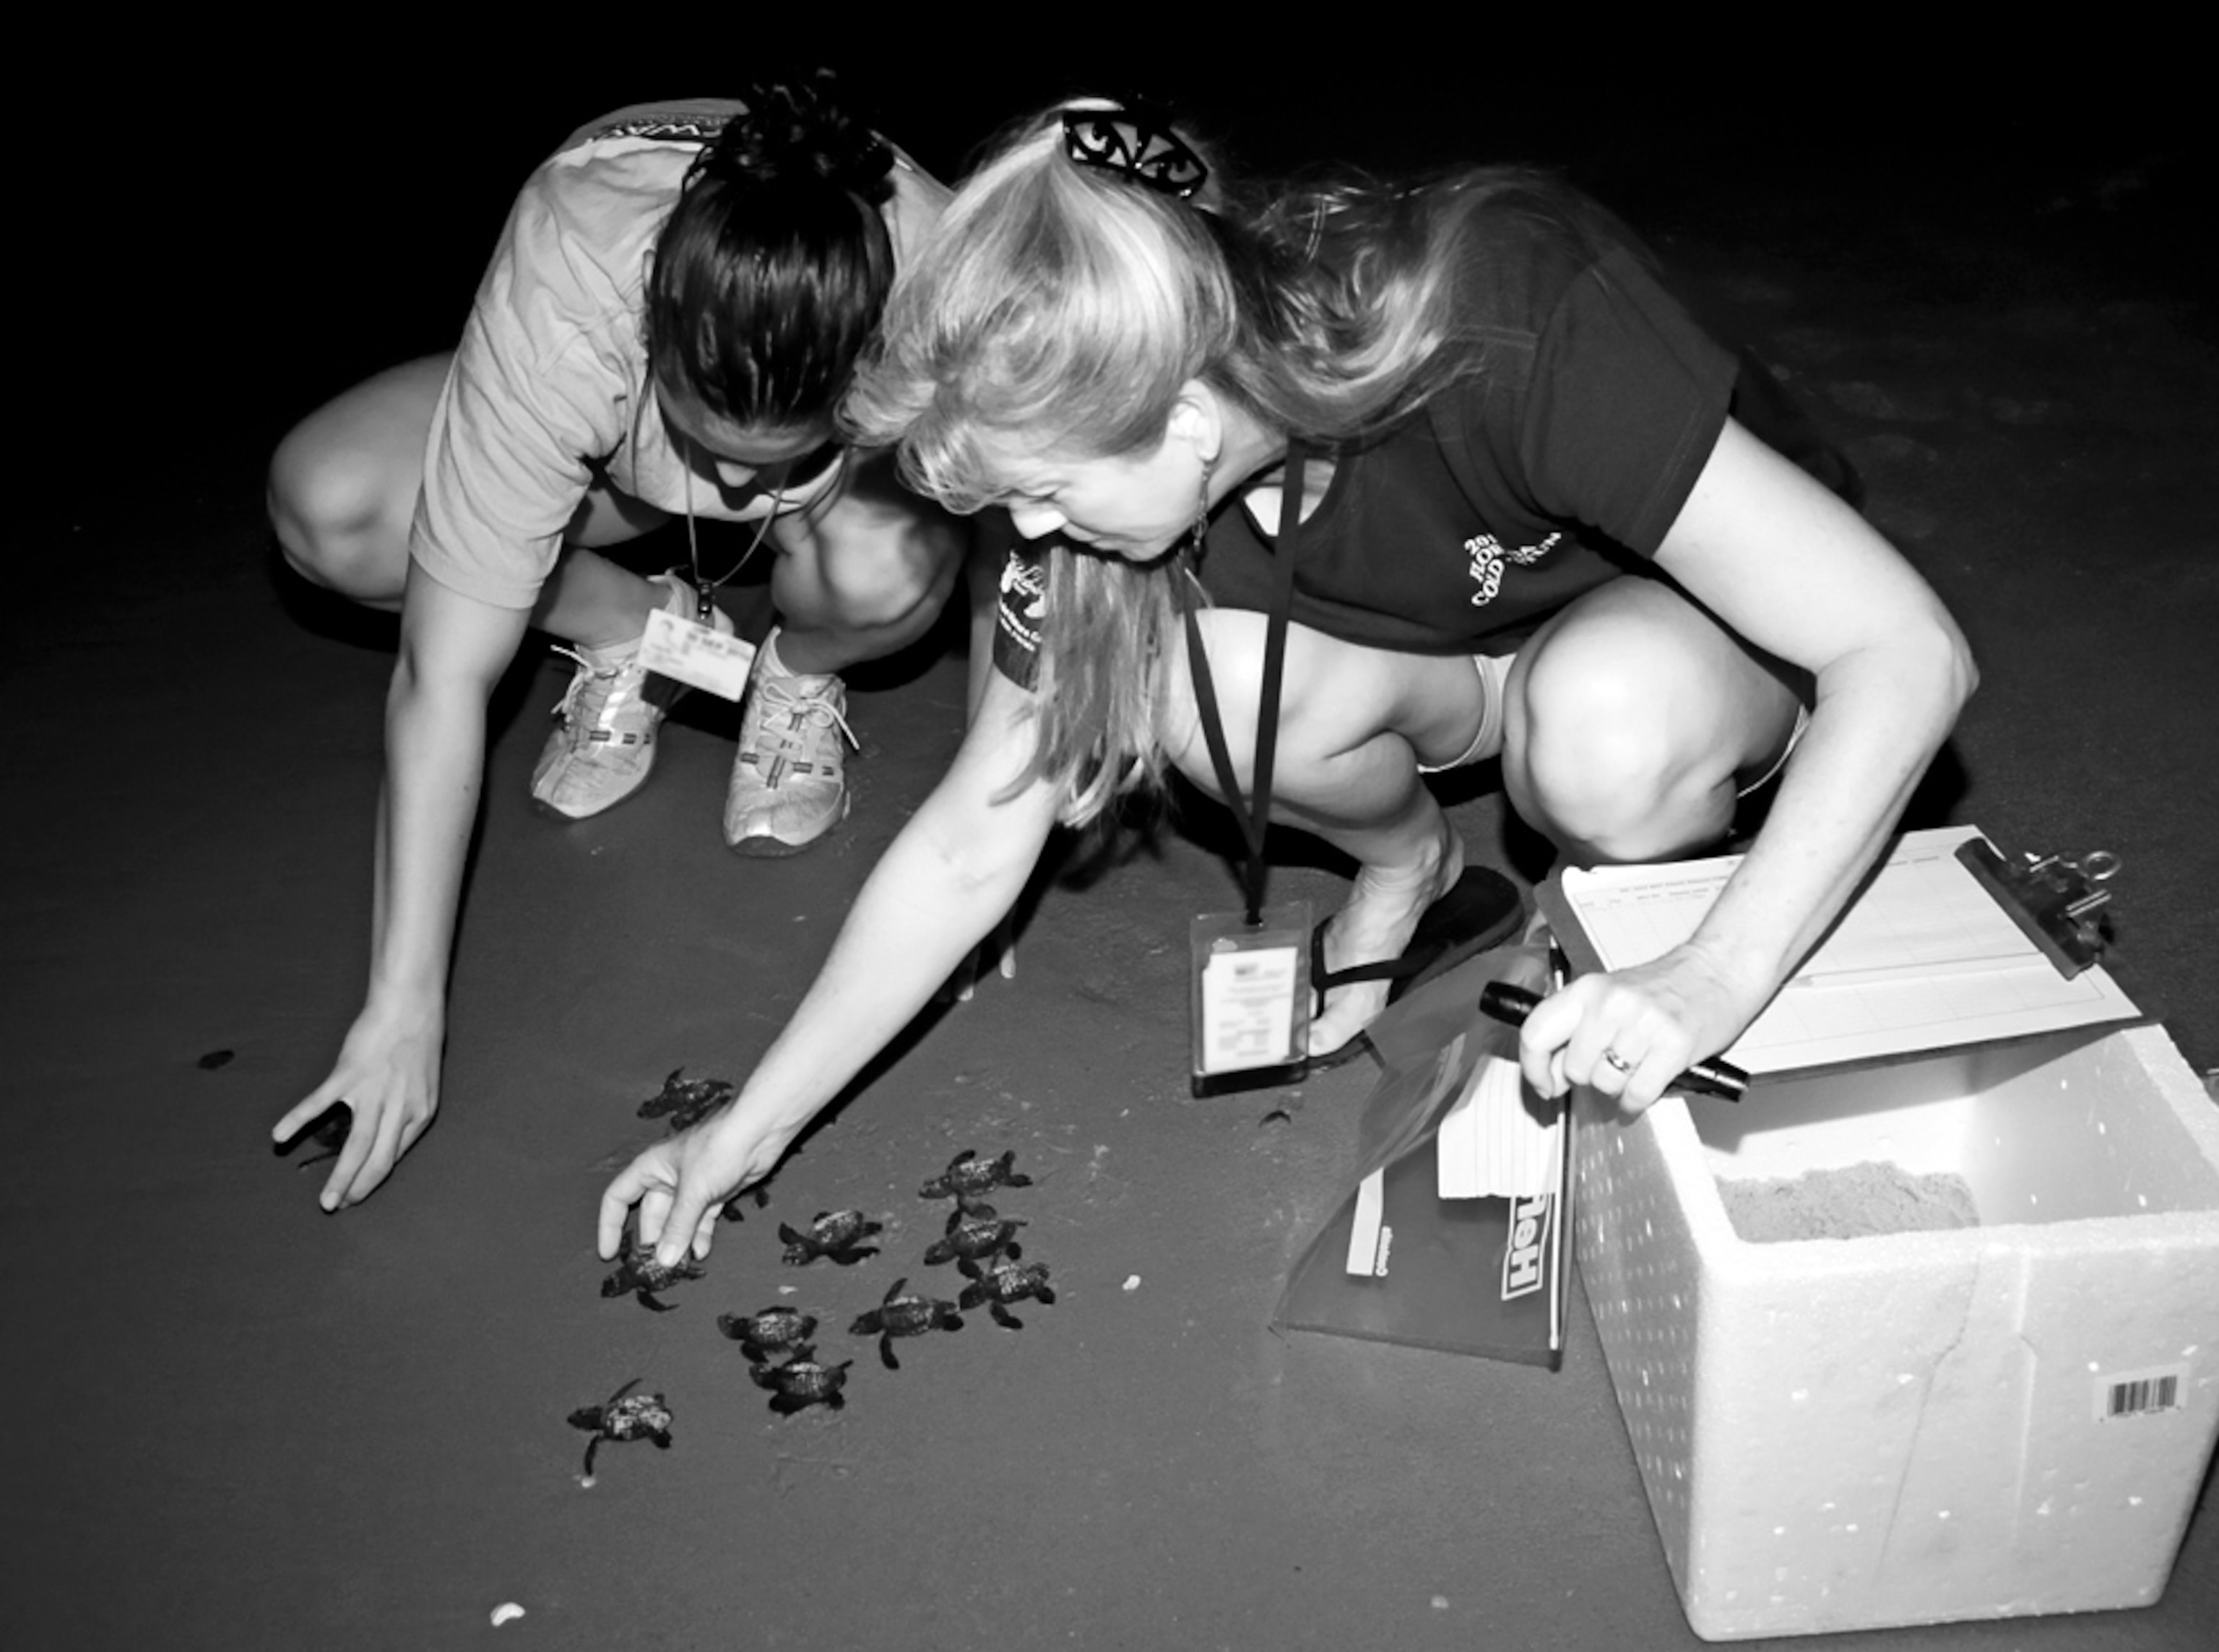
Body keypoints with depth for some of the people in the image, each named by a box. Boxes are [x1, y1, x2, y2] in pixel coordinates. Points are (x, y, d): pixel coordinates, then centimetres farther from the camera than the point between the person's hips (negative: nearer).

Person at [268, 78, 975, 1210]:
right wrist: (403, 1007, -38)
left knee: (887, 568, -38)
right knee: (321, 505, -27)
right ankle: (638, 633, 0)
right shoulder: (555, 316, -42)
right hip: (610, 455, 1)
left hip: (856, 459, 0)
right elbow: (445, 680, -39)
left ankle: (798, 678, 0)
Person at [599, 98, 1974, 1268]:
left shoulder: (1515, 327, -38)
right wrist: (749, 1132, -10)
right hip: (1464, 643, 4)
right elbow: (967, 855, -12)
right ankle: (1406, 861, 5)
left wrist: (1718, 983, -47)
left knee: (1603, 725, -39)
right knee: (1209, 679, -28)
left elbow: (1911, 652, -36)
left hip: (1705, 629, -3)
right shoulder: (1103, 464, -22)